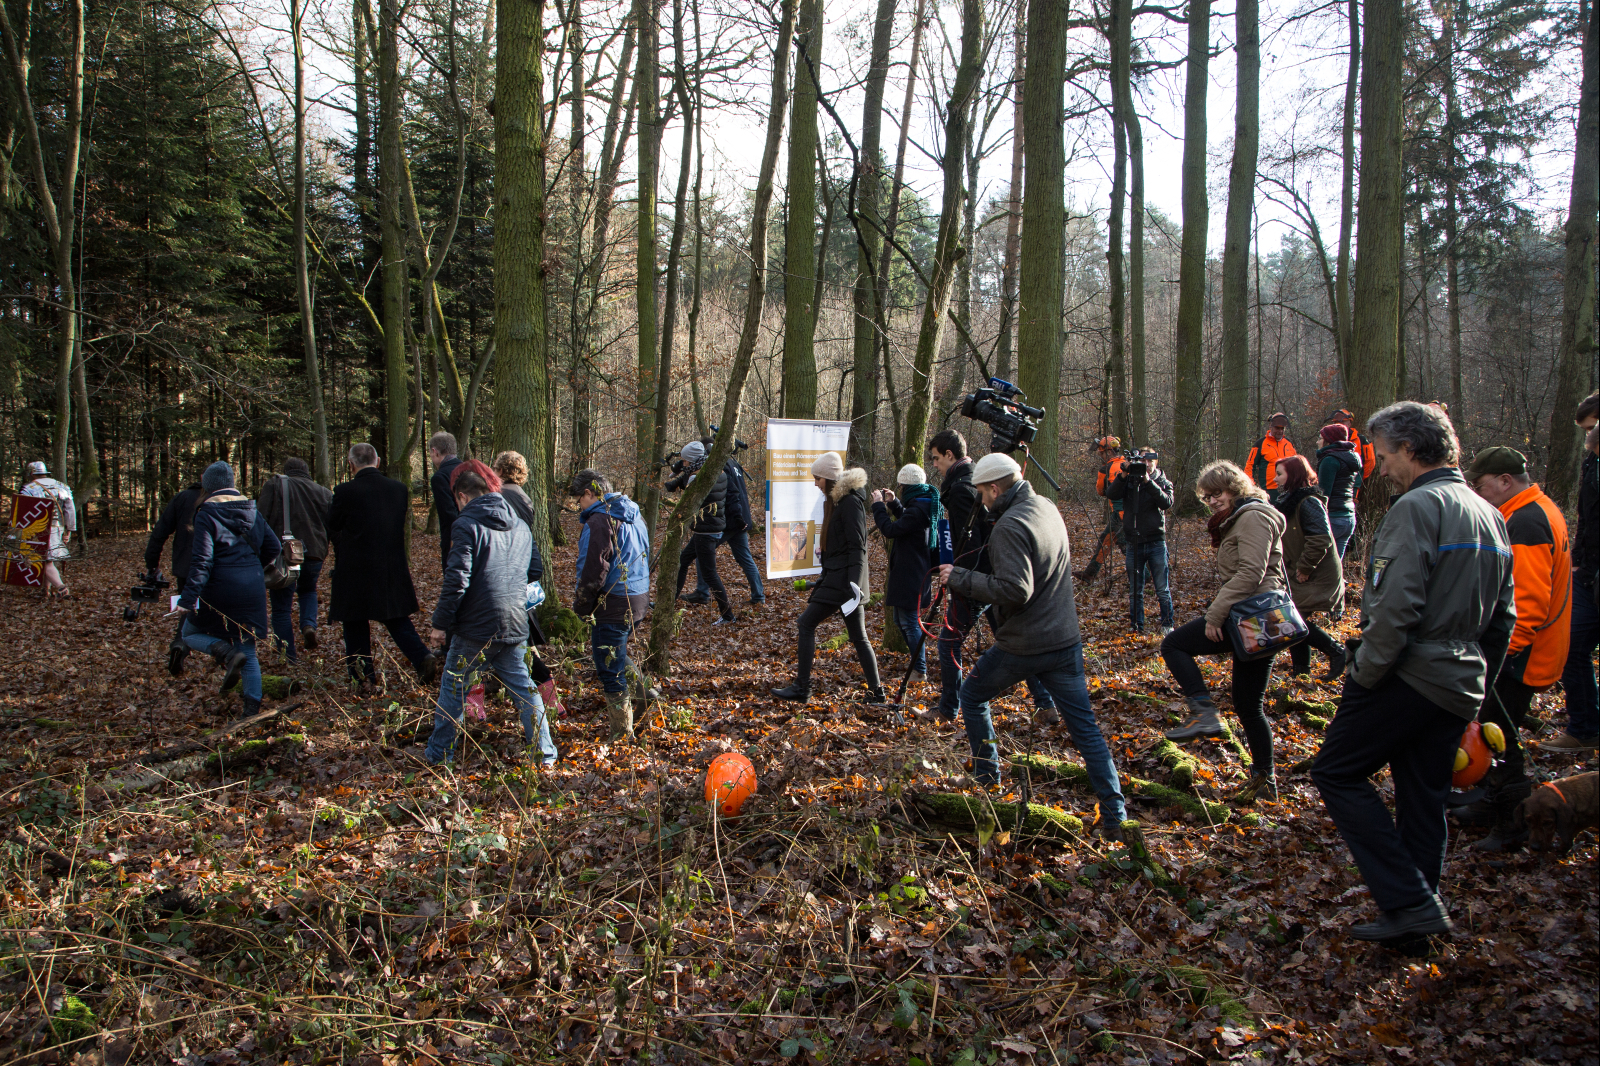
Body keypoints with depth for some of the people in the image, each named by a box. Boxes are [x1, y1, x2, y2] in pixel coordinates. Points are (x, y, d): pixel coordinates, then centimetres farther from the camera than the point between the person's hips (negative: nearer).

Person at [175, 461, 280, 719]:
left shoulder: (207, 513, -9)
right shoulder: (251, 509, 8)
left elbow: (202, 560, -16)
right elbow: (273, 546, 13)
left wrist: (188, 598, -16)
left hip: (221, 588, -5)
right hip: (252, 589, 5)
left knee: (191, 632, 16)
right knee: (248, 647, 12)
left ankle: (227, 653, -12)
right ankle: (253, 705, 4)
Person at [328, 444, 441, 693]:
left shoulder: (345, 492, -13)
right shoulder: (399, 488, 0)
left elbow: (331, 529, -3)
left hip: (355, 572, -4)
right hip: (393, 569, 4)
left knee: (356, 627, 10)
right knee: (398, 621, 16)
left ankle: (365, 681, 13)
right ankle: (423, 658, -4)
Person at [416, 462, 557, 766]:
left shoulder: (467, 525, -11)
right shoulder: (520, 526, 10)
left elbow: (457, 580, -17)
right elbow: (532, 572, 20)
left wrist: (441, 624, -10)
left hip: (476, 628, -5)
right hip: (516, 627, 6)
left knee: (453, 687, 10)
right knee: (522, 686, 14)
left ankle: (438, 753, 19)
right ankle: (545, 753, 15)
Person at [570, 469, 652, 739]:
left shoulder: (600, 520, -17)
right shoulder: (634, 515, 12)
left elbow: (594, 571, -20)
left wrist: (581, 605, -7)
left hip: (612, 605, -9)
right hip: (637, 601, 9)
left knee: (610, 670, 2)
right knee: (617, 656, 28)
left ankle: (622, 735, 9)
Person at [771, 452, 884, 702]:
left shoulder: (850, 502, -14)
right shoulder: (837, 500, 16)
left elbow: (857, 547, -19)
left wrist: (853, 584, -24)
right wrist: (823, 579, 23)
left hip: (844, 578, -10)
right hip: (835, 576, 10)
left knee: (806, 624, -6)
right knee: (858, 636, 10)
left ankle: (801, 688, 0)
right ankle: (876, 691, 13)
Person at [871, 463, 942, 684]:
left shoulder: (918, 509, -22)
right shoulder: (924, 504, 10)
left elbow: (891, 530, -22)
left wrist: (878, 506, -11)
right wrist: (893, 503, 19)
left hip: (911, 577, -11)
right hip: (906, 573, 11)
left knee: (910, 622, -3)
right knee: (902, 620, 19)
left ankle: (919, 671, 5)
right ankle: (918, 664, 27)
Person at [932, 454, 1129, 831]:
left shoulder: (1010, 526, -19)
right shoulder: (1047, 507, 8)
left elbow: (1014, 590, -27)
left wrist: (960, 578, -19)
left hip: (1022, 646, -7)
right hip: (1065, 640, 7)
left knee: (972, 697, 17)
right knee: (1084, 726, 8)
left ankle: (989, 784, 24)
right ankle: (1115, 816, 5)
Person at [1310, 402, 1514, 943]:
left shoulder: (1418, 506, -15)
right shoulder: (1491, 515, 15)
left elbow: (1395, 605, -24)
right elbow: (1503, 617, 19)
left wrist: (1364, 673, -15)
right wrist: (1478, 682, 24)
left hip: (1410, 672, -9)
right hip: (1459, 686, 9)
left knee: (1337, 772, 0)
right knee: (1423, 799, 15)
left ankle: (1409, 901, -5)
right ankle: (1416, 917, 22)